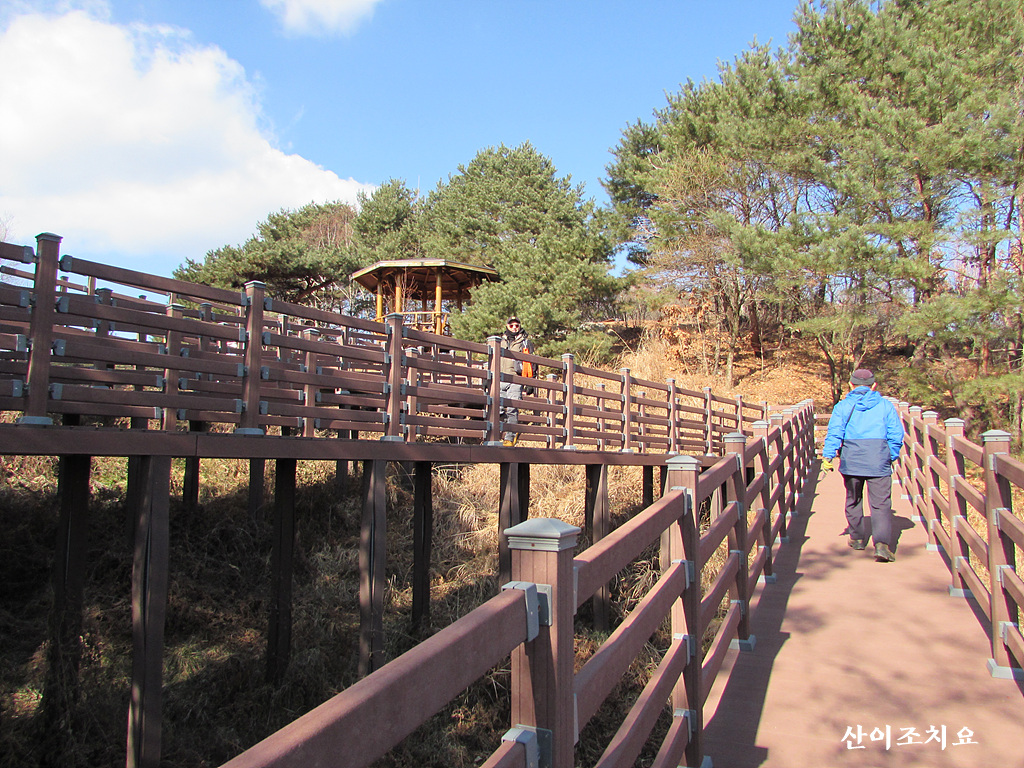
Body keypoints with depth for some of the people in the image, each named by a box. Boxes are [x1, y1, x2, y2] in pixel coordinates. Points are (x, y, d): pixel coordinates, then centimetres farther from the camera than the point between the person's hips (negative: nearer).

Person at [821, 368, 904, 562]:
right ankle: (882, 543, -17)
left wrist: (827, 455, -8)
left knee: (853, 499, 18)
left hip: (851, 460, 1)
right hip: (879, 462, -1)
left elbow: (834, 433, -7)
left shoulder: (843, 406, 3)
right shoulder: (886, 406, 5)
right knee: (881, 503, -2)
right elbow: (896, 435, 6)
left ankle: (857, 538, 28)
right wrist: (891, 457, 17)